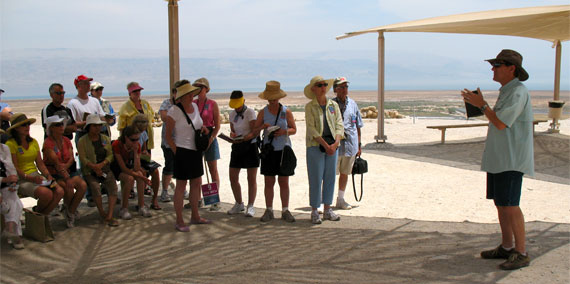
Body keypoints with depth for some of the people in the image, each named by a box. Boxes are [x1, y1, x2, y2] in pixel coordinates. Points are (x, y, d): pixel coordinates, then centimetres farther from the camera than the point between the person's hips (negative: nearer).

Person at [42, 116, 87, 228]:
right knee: (69, 188, -31)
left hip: (69, 171, 5)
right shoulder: (48, 143, -8)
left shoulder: (66, 140, 12)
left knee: (83, 185, -22)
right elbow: (56, 163, -19)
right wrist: (67, 178, -29)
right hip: (53, 174, -5)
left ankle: (70, 212, -8)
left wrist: (66, 165, -21)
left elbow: (72, 157, 3)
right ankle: (67, 208, 1)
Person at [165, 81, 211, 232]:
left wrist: (202, 127, 4)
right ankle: (179, 222, 7)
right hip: (182, 151, -7)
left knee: (196, 183, 13)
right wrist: (177, 152, -12)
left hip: (196, 151, 7)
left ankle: (195, 216, 27)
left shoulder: (195, 106, 9)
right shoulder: (174, 111, -12)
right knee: (181, 185, -1)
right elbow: (168, 136, -9)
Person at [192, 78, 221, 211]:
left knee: (213, 170, 1)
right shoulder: (192, 104, 8)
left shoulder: (212, 104, -3)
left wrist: (210, 140, -15)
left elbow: (217, 126, -4)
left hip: (210, 137, -4)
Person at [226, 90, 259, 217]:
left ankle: (250, 206, 7)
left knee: (251, 178, -2)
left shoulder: (250, 112, -8)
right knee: (233, 178, 6)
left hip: (250, 146, -6)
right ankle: (239, 204, 23)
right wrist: (232, 134, -8)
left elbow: (254, 132, -14)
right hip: (237, 147, 6)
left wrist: (244, 138, -31)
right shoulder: (232, 114, 11)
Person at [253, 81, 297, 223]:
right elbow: (255, 130, 7)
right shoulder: (263, 112, 5)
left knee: (284, 182, 2)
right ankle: (269, 211, 12)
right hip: (268, 149, 1)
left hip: (284, 149, -1)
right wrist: (263, 127, -14)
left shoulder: (286, 111, 3)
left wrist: (284, 131, -15)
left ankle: (285, 211, 11)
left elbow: (294, 129, 5)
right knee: (269, 182, 3)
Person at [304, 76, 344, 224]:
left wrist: (335, 143, -10)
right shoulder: (309, 106, -1)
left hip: (333, 145, 4)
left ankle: (327, 210, 18)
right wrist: (325, 145, -16)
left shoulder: (333, 105, 11)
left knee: (330, 177, 7)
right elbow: (311, 129, -9)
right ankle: (314, 212, 7)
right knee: (316, 179, -2)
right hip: (315, 145, -4)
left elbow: (339, 125, 5)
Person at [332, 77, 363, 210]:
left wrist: (359, 145, 13)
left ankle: (340, 200, 27)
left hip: (350, 144, 4)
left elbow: (358, 126, 14)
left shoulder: (352, 104, 9)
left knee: (345, 173, 14)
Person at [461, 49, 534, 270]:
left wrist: (482, 104, -12)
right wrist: (480, 105, 11)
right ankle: (506, 247, 23)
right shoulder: (506, 91, 17)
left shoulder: (518, 92, -15)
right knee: (500, 202, 13)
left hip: (511, 160, -10)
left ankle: (521, 253, 0)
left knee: (509, 204, -9)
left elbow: (501, 123, -21)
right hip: (498, 158, 10)